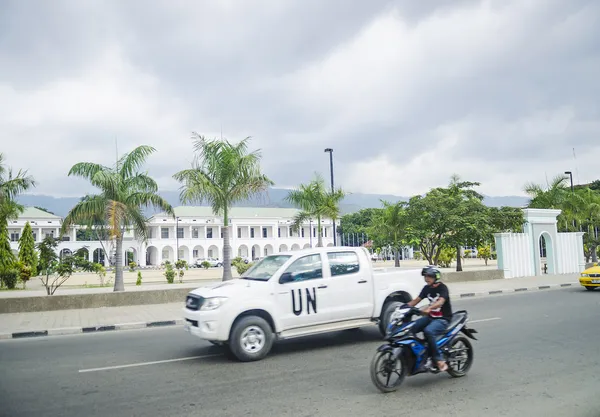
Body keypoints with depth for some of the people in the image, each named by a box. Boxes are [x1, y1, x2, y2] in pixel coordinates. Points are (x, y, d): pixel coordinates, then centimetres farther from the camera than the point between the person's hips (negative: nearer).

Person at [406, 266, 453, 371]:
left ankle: (439, 359, -26)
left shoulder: (442, 288, -11)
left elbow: (440, 302, -29)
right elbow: (416, 300, 9)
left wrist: (428, 308, -48)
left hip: (443, 319, -7)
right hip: (430, 317, 7)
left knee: (428, 331, -35)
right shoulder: (427, 288, 10)